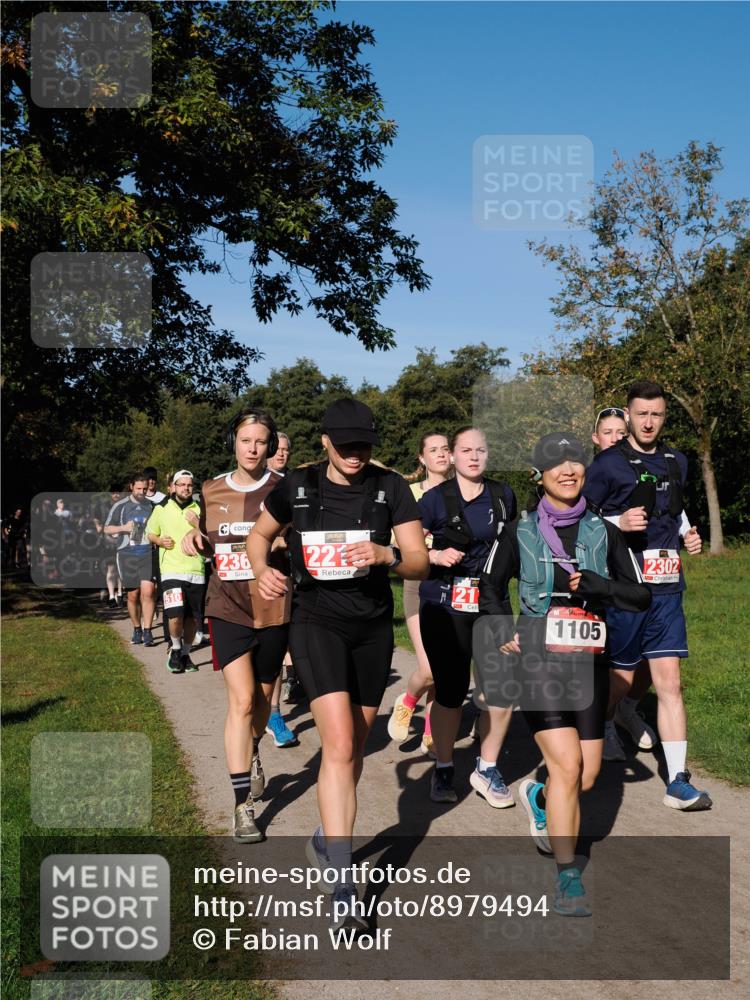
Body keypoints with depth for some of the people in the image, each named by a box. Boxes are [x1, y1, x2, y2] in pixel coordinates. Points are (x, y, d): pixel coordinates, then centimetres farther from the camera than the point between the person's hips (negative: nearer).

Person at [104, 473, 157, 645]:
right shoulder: (120, 506, 5)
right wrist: (124, 528, -7)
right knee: (133, 595, 5)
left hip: (148, 554, 0)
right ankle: (136, 629, 22)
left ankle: (147, 631, -9)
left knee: (147, 591, -14)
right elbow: (107, 529, 9)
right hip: (127, 555, 0)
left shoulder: (152, 505, 8)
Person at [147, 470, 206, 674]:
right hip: (171, 571, -2)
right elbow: (150, 533, 18)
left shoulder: (199, 510, 10)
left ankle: (185, 653, 26)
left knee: (193, 618, 6)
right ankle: (175, 649, 10)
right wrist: (160, 541, -3)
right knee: (175, 616, -16)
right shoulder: (161, 509, 7)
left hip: (196, 571, 2)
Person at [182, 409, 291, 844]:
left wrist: (280, 541, -23)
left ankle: (252, 752, 48)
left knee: (262, 699, 15)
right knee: (242, 700, -11)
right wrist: (194, 540, -2)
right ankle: (243, 806, -5)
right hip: (228, 608, 0)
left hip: (272, 609, 0)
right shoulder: (212, 491, 6)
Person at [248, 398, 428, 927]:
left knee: (355, 746, 14)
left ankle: (326, 836, 40)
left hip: (374, 626, 3)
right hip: (316, 621, -2)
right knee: (339, 745, -17)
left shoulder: (391, 487, -3)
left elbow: (420, 563, -5)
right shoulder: (297, 486, -3)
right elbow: (260, 536, 14)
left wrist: (386, 555, -26)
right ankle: (343, 882, -12)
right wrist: (263, 569, -8)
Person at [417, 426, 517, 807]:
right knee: (451, 692, 0)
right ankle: (443, 768, 23)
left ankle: (486, 769, 16)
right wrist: (437, 555, -17)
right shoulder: (436, 498, -3)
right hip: (444, 606, -3)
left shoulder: (502, 495, 8)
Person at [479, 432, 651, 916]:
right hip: (539, 660, -3)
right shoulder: (520, 533, 3)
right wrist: (504, 631, -1)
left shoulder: (604, 532, 5)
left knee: (587, 776, 8)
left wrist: (595, 584, -14)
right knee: (566, 765, -14)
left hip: (590, 662, 3)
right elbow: (491, 588, 15)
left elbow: (642, 597, 2)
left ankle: (539, 799, 42)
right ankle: (568, 877, -2)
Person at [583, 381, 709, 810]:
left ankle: (678, 781, 3)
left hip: (667, 587, 4)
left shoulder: (676, 462, 12)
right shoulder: (609, 463, -6)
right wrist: (619, 523, -20)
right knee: (619, 680, 6)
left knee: (670, 682, 1)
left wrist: (688, 534, 9)